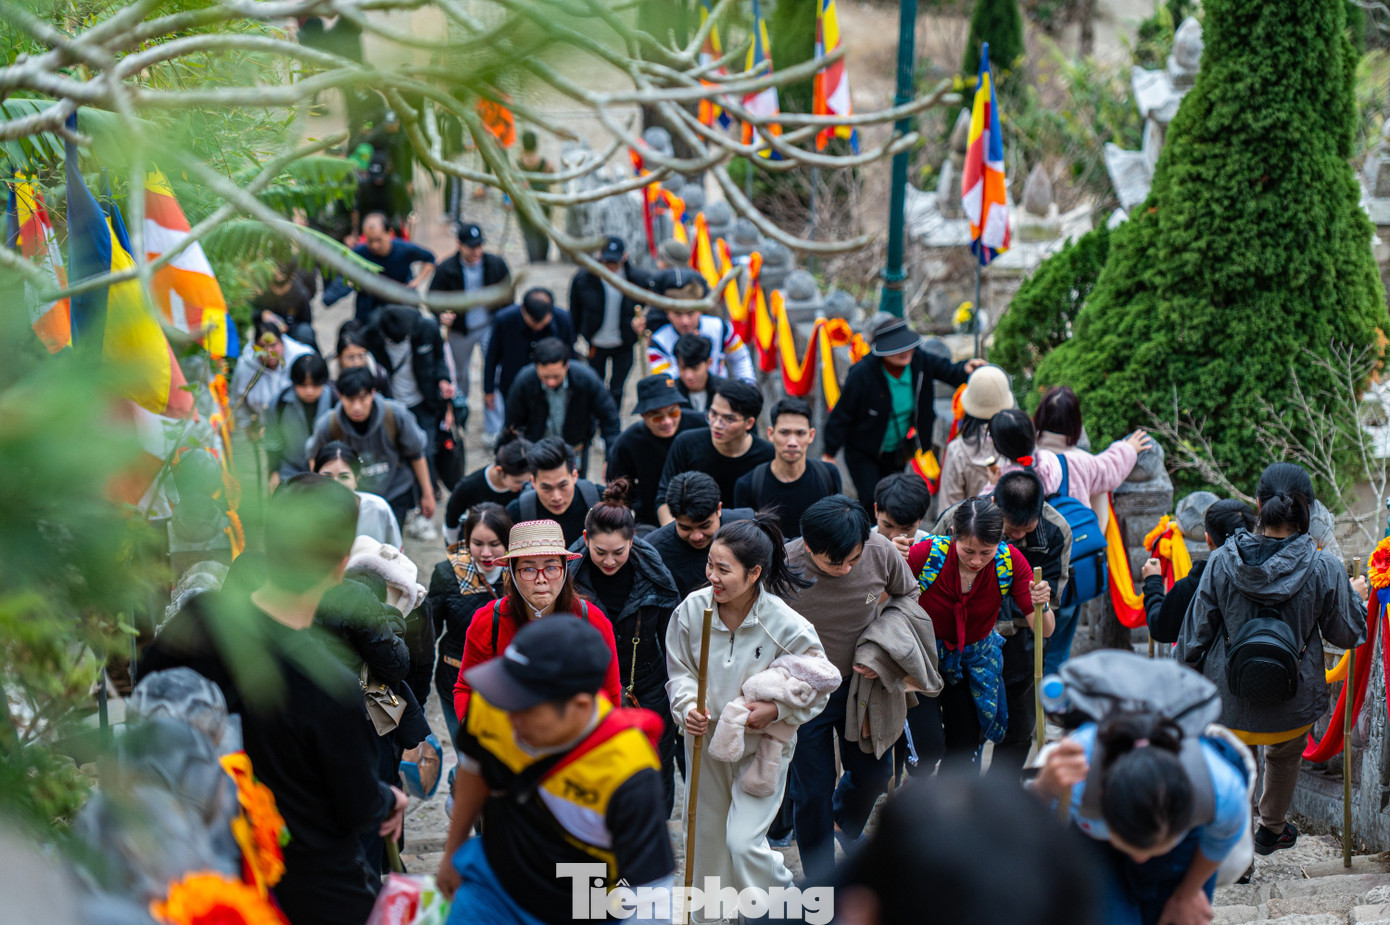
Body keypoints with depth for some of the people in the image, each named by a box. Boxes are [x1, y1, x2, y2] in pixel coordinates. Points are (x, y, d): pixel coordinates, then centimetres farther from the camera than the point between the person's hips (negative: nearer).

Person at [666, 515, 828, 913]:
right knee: (708, 838, 16)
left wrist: (776, 710, -23)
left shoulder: (788, 626, -22)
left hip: (762, 747, -4)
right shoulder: (692, 609, -14)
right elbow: (679, 669, 1)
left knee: (744, 842, -11)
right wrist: (688, 706, -18)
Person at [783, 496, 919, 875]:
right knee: (813, 790, 4)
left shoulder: (880, 552, -20)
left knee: (874, 772, 17)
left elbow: (907, 597, 2)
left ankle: (846, 823, 52)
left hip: (861, 683, 4)